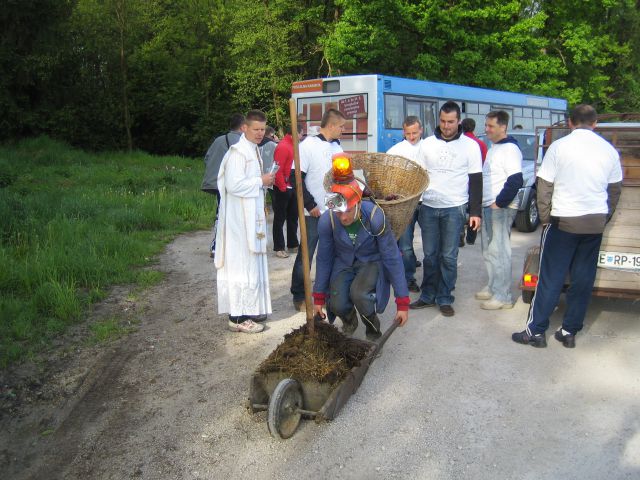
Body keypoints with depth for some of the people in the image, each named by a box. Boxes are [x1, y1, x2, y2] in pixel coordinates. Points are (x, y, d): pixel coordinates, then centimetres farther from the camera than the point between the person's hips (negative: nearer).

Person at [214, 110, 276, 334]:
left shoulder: (253, 150, 15)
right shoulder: (238, 152, -15)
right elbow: (233, 184, -24)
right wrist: (261, 181, -15)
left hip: (252, 216, 10)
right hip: (240, 217, -10)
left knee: (252, 263, 14)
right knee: (242, 263, -6)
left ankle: (250, 309, 25)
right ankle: (238, 317, 1)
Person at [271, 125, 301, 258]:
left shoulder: (293, 145, 11)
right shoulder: (283, 146, -16)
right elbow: (278, 170, -20)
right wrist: (283, 187, -16)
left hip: (293, 187, 9)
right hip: (283, 189, -9)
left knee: (293, 216, 15)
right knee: (280, 218, 1)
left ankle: (292, 244, 27)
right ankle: (278, 248, 8)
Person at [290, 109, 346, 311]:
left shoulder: (337, 146, 11)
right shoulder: (308, 145, -10)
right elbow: (295, 177, -14)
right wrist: (310, 205, -15)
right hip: (314, 212, -7)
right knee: (306, 255, 1)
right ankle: (299, 296, 14)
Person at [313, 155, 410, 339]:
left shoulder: (375, 217, -29)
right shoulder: (327, 220, -23)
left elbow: (392, 259, -21)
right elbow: (323, 259, -8)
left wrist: (403, 303, -19)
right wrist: (318, 298, -1)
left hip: (371, 262, -2)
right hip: (343, 263, 2)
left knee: (358, 294, -32)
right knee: (338, 305, -21)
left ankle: (373, 329, 3)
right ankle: (349, 321, 19)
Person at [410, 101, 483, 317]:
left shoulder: (470, 146, -1)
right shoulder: (427, 144, 5)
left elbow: (476, 181, 0)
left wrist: (475, 212, -5)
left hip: (454, 209, -2)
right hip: (428, 207, 2)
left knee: (449, 257, 2)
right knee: (430, 255, 9)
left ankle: (445, 299, 14)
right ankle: (428, 296, 20)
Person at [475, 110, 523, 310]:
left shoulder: (510, 149, -13)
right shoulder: (493, 148, 17)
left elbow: (516, 181, -21)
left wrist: (499, 203, -17)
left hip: (501, 209, -10)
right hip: (488, 206, 10)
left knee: (499, 251, -7)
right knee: (488, 250, 15)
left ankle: (503, 296, -2)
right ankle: (493, 287, 26)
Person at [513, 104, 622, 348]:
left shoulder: (559, 146, -7)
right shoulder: (609, 150, 5)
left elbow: (544, 187, -7)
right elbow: (615, 189, 13)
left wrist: (545, 217, 2)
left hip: (564, 220, -3)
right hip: (596, 222, 4)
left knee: (550, 278, 2)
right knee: (584, 279, 10)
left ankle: (536, 331, 7)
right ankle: (569, 332, 17)